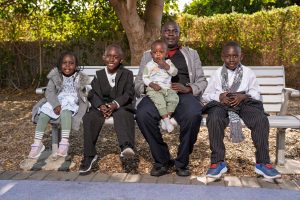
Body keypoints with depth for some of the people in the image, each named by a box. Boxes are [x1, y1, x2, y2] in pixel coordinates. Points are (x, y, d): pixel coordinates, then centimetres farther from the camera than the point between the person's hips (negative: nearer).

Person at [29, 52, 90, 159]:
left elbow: (82, 95, 6)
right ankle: (37, 144, -18)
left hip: (72, 103, -2)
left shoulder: (80, 78, 7)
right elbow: (49, 92, -5)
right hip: (56, 102, 2)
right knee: (44, 111, -25)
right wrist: (56, 105, -24)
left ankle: (64, 144, -43)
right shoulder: (55, 77, 6)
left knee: (65, 110, -36)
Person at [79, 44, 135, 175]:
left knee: (123, 114, -37)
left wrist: (115, 104, -23)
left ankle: (126, 146, -57)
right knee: (89, 118, -27)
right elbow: (93, 94, 6)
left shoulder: (127, 74, 10)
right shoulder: (99, 74, 17)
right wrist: (101, 106, -18)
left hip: (121, 106, -2)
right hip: (102, 106, 2)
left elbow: (128, 93, -3)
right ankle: (89, 155, -21)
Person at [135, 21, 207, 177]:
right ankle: (162, 161, -14)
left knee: (194, 115, -35)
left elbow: (202, 81, 17)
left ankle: (182, 162, -13)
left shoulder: (191, 54, 25)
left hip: (183, 94, 0)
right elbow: (138, 83, 18)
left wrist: (188, 88, -5)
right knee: (142, 115, -34)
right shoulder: (149, 55, 25)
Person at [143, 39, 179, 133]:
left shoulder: (168, 62, 13)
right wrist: (152, 84, -12)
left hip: (167, 88, 3)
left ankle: (166, 117, -17)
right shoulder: (149, 65, 6)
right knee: (159, 100, -30)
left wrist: (166, 66, -15)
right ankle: (166, 119, -22)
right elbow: (145, 77, 5)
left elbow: (175, 72, 1)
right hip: (153, 89, -3)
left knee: (174, 98, -24)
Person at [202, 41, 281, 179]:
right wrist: (219, 96, -10)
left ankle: (263, 162, -17)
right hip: (221, 104, 0)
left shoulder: (248, 72, 15)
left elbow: (256, 93, 9)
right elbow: (206, 95, 12)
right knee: (214, 119, -35)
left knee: (261, 119, -29)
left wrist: (243, 96, -13)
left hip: (244, 103, 1)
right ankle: (218, 162, -24)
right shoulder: (217, 74, 15)